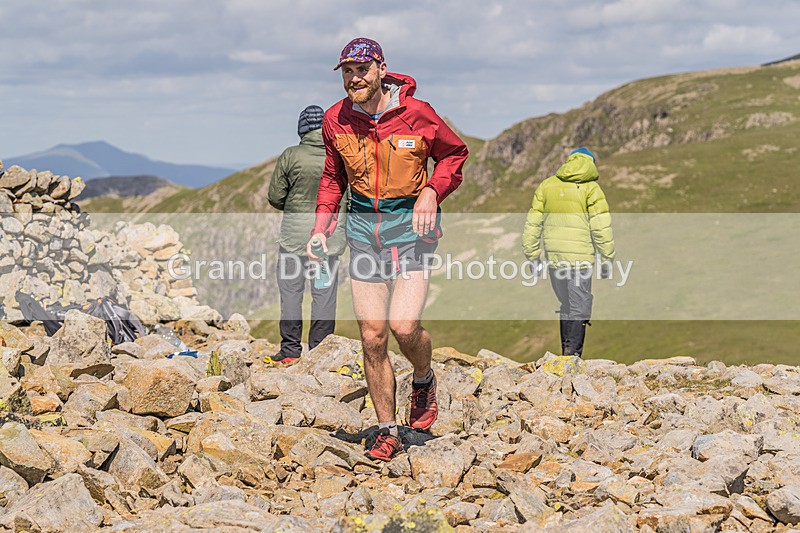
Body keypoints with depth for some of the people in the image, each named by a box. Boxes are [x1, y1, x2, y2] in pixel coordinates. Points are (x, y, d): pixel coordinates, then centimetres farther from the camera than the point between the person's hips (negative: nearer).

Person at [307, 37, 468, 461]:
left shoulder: (416, 113, -10)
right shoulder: (336, 119, 1)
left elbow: (454, 153, 5)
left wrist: (431, 191, -11)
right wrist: (321, 228, 5)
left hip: (410, 223, -3)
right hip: (363, 226, 3)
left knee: (404, 325, -17)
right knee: (372, 338, 1)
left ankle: (424, 381, 18)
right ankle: (387, 432, 13)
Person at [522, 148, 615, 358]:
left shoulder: (547, 185, 12)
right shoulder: (591, 188, -2)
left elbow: (533, 223, 11)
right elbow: (601, 227, -7)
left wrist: (533, 256, 16)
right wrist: (607, 260, -2)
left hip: (553, 256, 5)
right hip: (579, 256, -5)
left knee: (566, 305, 16)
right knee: (579, 307, -2)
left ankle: (567, 353, 17)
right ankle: (572, 352, -13)